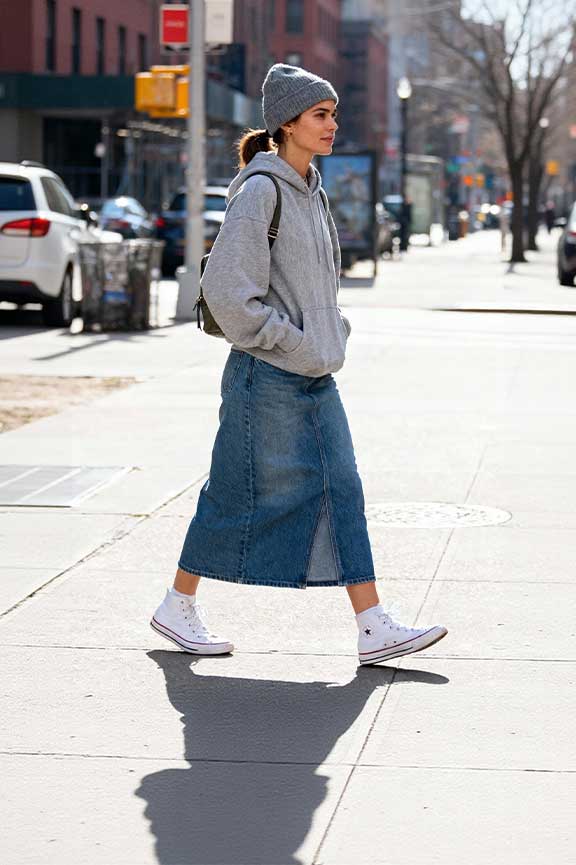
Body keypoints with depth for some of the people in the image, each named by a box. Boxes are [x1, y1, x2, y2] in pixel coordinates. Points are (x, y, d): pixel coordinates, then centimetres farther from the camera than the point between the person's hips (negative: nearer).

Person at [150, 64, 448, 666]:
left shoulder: (312, 192, 13)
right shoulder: (261, 191, -14)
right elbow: (227, 287, -20)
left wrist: (331, 339, 10)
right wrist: (291, 345, -16)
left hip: (315, 376, 8)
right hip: (267, 375, -8)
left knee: (341, 491, 3)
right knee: (242, 493, 1)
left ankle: (373, 628, 1)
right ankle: (177, 607, 18)